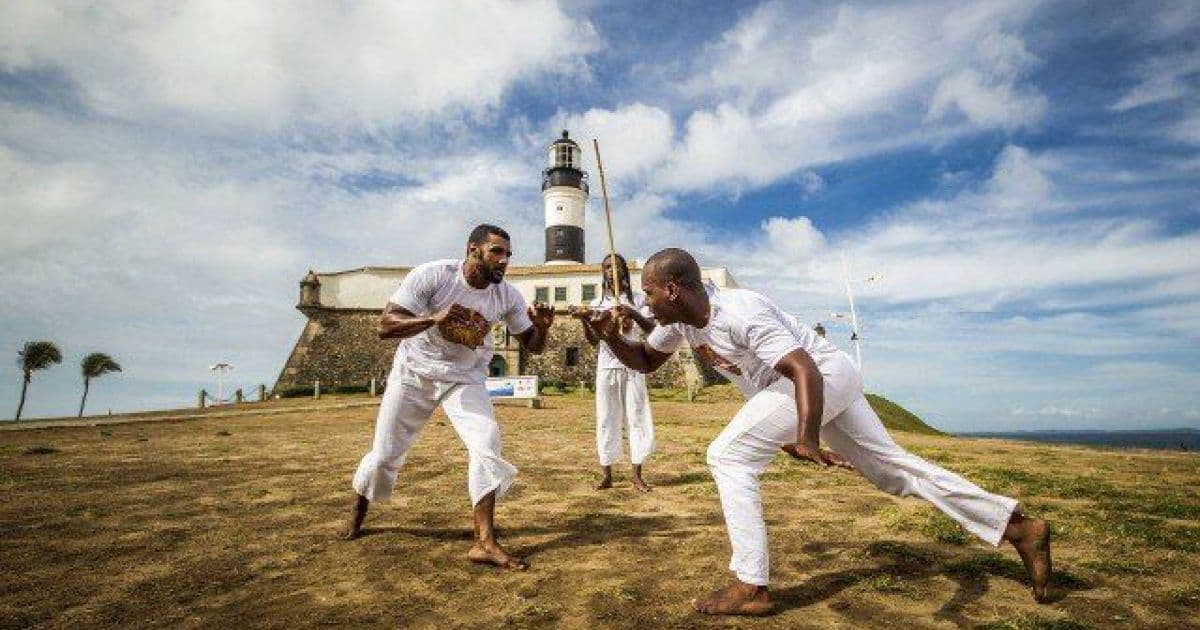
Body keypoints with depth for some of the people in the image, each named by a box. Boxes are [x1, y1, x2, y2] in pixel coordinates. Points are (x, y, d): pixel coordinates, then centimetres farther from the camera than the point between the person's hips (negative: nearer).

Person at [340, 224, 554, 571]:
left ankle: (485, 542, -12)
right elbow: (385, 326, -27)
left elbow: (532, 346, -5)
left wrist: (542, 328, -29)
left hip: (464, 378, 2)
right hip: (414, 373, -1)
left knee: (487, 442, -19)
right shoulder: (432, 275, -25)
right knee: (385, 454, 10)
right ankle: (357, 513, 42)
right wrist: (434, 318, -44)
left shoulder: (507, 296, -14)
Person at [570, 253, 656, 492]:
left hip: (632, 366, -2)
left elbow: (651, 330, -8)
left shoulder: (637, 300, 5)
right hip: (606, 367, 2)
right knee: (606, 420, 3)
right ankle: (606, 475, 7)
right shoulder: (597, 303, 11)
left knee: (637, 418, -1)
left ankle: (637, 475, 5)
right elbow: (593, 341, 7)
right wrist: (583, 320, -11)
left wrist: (634, 314, -27)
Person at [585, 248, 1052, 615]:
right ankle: (1017, 526, 25)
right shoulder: (682, 317, -2)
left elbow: (805, 370, -37)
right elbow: (644, 361, 11)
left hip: (825, 375, -9)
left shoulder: (740, 312, -29)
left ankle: (750, 588, -7)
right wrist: (611, 337, -8)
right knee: (890, 468, 16)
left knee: (728, 458, -13)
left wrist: (806, 440, -50)